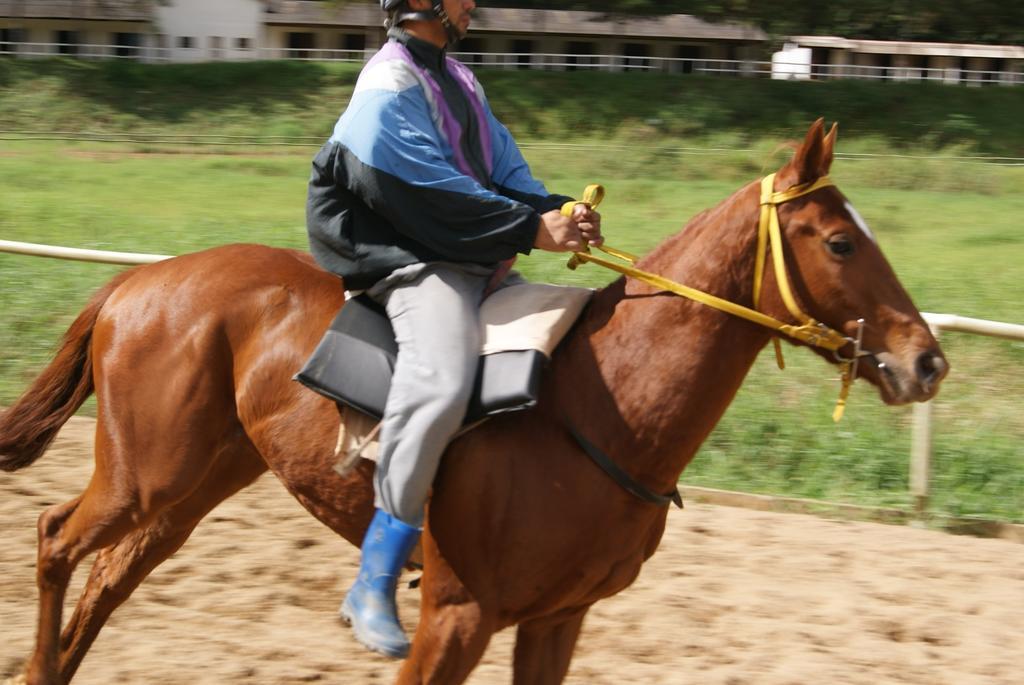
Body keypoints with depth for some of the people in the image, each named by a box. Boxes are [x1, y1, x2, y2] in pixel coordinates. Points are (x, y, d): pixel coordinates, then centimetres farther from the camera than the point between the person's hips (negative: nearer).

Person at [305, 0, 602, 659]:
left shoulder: (459, 81, 20)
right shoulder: (390, 87, -10)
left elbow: (506, 170, 15)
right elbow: (430, 194, -19)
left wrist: (557, 209, -5)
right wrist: (531, 227, -21)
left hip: (479, 261, 10)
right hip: (418, 262, -10)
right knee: (441, 381, -34)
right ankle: (375, 585, -29)